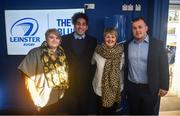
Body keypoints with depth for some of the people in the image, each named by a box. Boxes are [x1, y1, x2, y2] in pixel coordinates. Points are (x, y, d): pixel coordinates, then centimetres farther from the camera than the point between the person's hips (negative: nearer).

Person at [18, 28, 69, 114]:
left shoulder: (62, 54, 0)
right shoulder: (35, 53, -14)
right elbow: (28, 77, -15)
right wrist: (36, 99, -16)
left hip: (59, 99, 4)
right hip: (43, 101, -4)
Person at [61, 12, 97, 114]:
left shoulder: (92, 41, 2)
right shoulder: (65, 39, -1)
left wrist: (92, 78, -2)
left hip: (86, 81, 1)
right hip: (71, 81, -1)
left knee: (85, 108, 17)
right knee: (73, 108, 14)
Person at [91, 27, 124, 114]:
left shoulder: (121, 52, -10)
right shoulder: (98, 51, -12)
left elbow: (123, 69, 3)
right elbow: (92, 64, 5)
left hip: (116, 89, 1)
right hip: (101, 89, -1)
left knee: (113, 111, 21)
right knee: (101, 112, 15)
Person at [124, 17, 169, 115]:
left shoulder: (157, 44, -8)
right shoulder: (128, 45, 0)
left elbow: (163, 66, -7)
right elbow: (125, 66, 6)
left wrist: (164, 86, -7)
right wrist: (124, 85, 8)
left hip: (149, 88, -2)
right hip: (131, 87, 3)